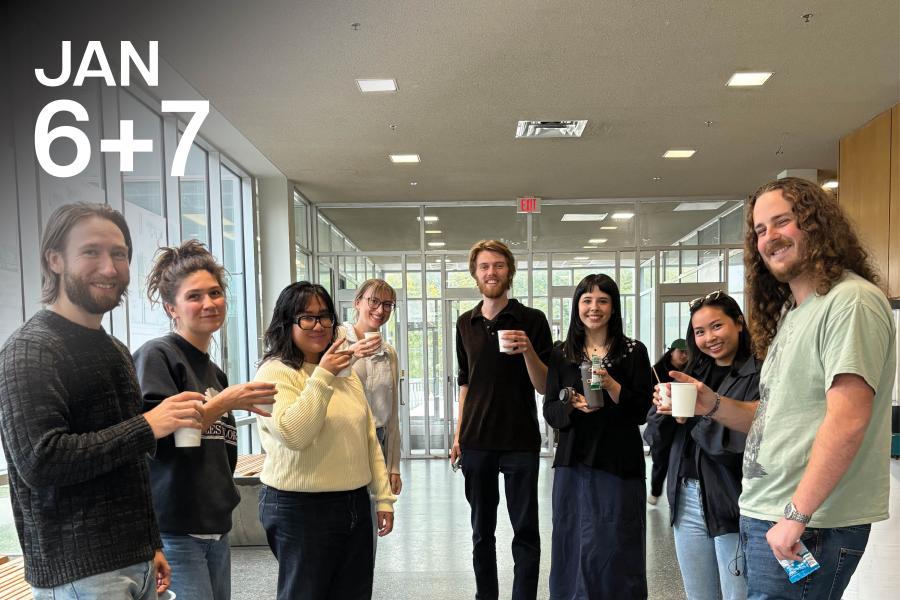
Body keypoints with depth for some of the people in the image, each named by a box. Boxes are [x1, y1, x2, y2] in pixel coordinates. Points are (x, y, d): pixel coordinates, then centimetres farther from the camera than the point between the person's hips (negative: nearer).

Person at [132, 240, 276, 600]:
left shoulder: (215, 373, 15)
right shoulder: (156, 356, -9)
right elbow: (155, 437, -20)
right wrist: (224, 403, -21)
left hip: (216, 531, 7)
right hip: (174, 534, -7)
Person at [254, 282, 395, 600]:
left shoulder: (345, 371, 11)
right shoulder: (274, 372, -9)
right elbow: (293, 435, -22)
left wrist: (384, 497, 10)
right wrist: (322, 377, -24)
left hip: (356, 505, 6)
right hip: (300, 509, -6)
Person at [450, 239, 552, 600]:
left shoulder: (532, 320, -5)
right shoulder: (465, 323, 7)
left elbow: (545, 387, -7)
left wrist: (528, 350, -24)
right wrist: (458, 435, 11)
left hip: (520, 442, -3)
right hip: (476, 442, 4)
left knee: (525, 531, 6)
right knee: (482, 531, 14)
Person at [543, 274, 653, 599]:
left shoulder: (633, 351, -1)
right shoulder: (562, 355, 7)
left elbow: (641, 412, -5)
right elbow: (550, 410, 5)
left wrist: (611, 385, -20)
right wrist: (573, 405, -15)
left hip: (618, 463, -2)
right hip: (573, 462, 3)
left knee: (615, 547, 2)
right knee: (574, 546, 9)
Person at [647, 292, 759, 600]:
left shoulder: (759, 375, -10)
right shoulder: (693, 373, 10)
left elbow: (744, 447, -21)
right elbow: (655, 434, 9)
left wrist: (691, 416, -15)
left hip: (732, 505, -6)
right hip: (686, 501, 6)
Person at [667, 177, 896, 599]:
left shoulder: (851, 301, -14)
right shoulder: (790, 312, 14)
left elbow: (847, 421, -22)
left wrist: (796, 515, -21)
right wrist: (713, 405, 1)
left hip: (809, 528, -8)